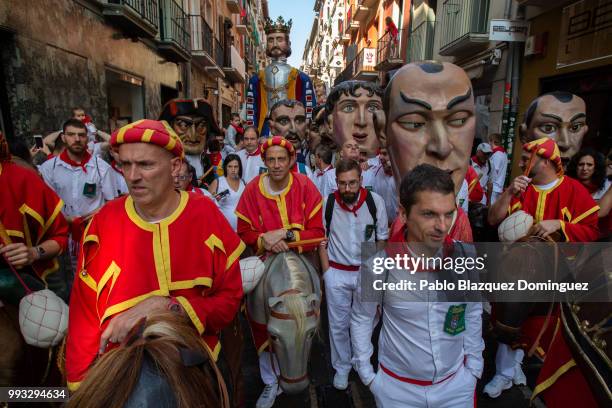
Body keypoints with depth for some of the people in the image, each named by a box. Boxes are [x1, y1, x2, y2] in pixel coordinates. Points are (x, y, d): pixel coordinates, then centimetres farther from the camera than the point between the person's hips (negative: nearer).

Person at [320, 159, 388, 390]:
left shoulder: (375, 201, -13)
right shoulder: (327, 203, -12)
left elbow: (382, 238, -1)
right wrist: (326, 271, -3)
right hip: (337, 273, 0)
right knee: (338, 324, 13)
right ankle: (342, 367, 36)